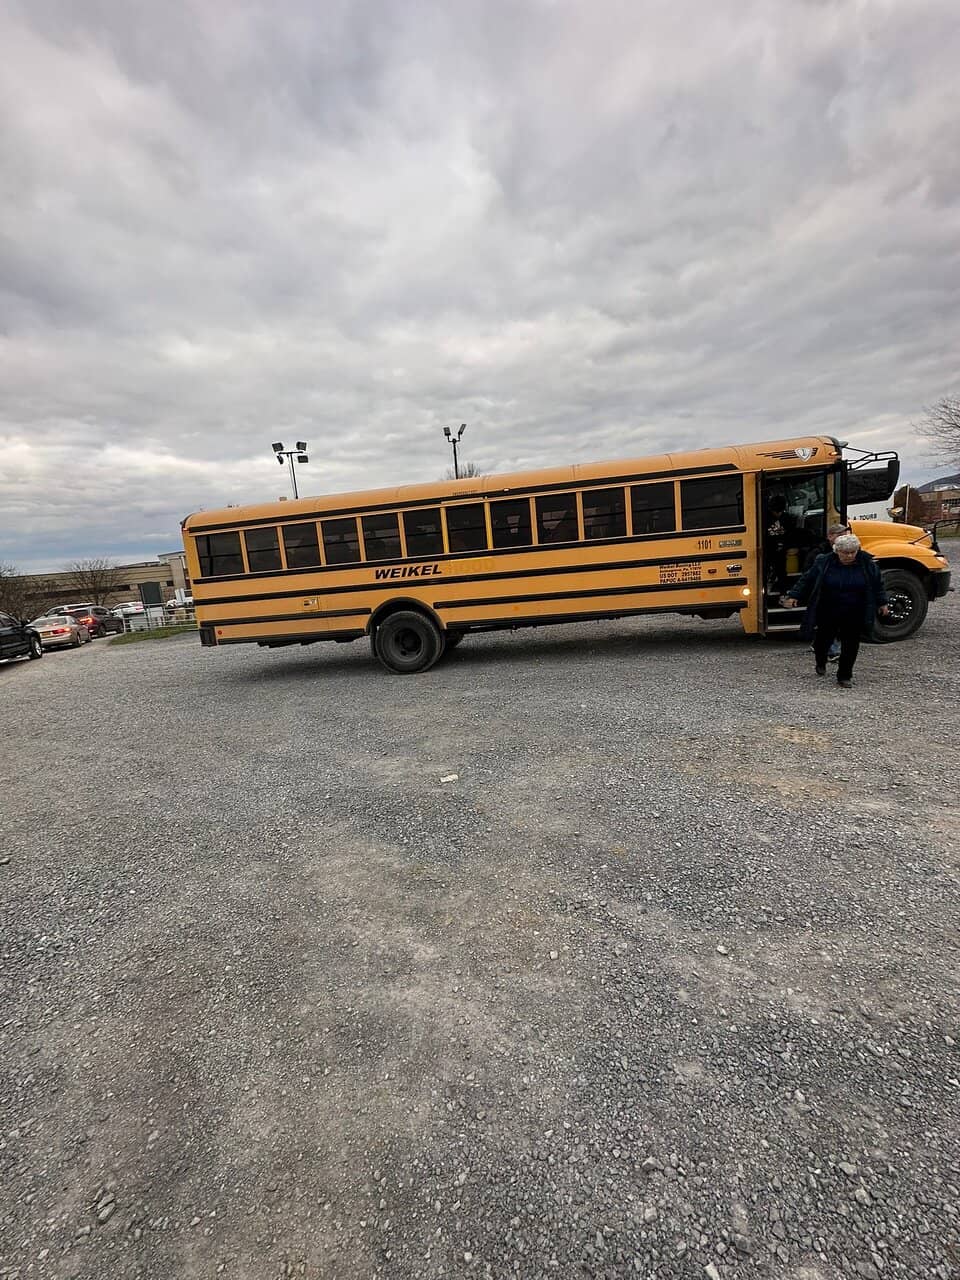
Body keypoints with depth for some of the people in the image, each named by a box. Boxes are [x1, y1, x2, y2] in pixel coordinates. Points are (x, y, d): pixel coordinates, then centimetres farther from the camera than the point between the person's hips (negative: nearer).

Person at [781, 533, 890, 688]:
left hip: (854, 615, 0)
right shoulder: (823, 562, -8)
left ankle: (844, 676, 17)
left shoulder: (867, 563, -4)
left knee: (851, 644, 3)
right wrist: (794, 596, -7)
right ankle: (821, 662, 44)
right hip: (828, 613, 0)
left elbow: (877, 584, 8)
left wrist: (882, 603, 13)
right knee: (823, 639, 14)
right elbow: (806, 580, -2)